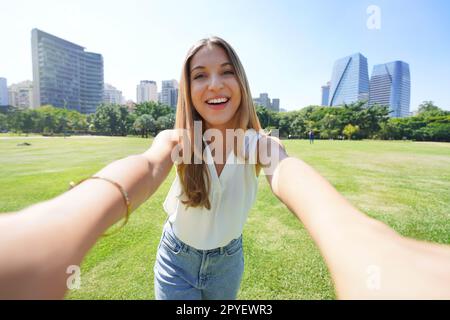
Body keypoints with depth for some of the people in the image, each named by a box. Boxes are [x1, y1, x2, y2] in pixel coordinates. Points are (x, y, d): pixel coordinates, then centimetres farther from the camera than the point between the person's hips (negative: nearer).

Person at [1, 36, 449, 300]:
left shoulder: (259, 143, -22)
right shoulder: (176, 140, -21)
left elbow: (290, 174, -44)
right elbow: (146, 166, -44)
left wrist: (356, 241, -66)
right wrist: (64, 226, -66)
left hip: (227, 259, 2)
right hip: (177, 258, -1)